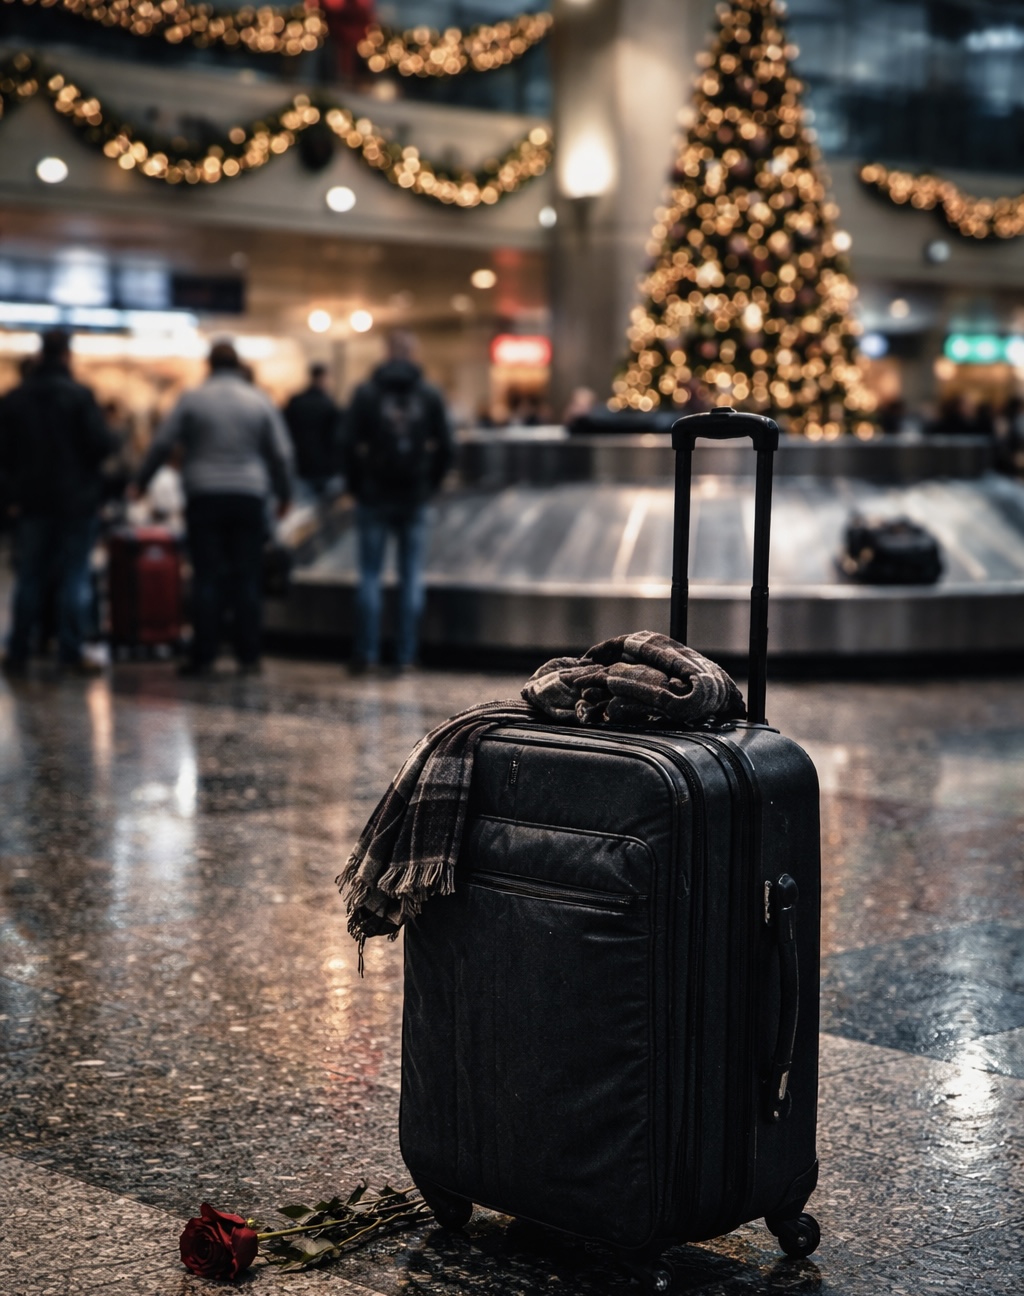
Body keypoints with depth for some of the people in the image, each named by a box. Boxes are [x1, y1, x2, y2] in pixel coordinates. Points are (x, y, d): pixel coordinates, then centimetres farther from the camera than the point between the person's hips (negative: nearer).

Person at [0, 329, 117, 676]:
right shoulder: (79, 396, -12)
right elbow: (102, 444, -15)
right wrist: (114, 438, 6)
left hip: (32, 502, 4)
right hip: (76, 501, -4)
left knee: (28, 579, 10)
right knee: (74, 578, 2)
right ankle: (70, 651, -1)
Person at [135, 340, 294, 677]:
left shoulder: (191, 400, 2)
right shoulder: (260, 402, 6)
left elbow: (162, 444, 3)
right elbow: (281, 453, 8)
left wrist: (141, 482, 15)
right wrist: (284, 494, 19)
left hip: (204, 498, -1)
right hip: (249, 499, 1)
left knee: (206, 577, 0)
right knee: (247, 579, 3)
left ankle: (203, 655, -1)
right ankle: (248, 657, 2)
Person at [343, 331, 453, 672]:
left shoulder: (366, 392, -3)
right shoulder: (430, 395, 1)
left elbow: (351, 445, -6)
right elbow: (446, 448, 0)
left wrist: (356, 487, 6)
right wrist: (429, 484, 12)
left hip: (374, 495, -1)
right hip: (415, 497, 1)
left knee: (370, 575, 4)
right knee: (411, 577, 6)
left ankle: (366, 653, 2)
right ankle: (406, 655, 6)